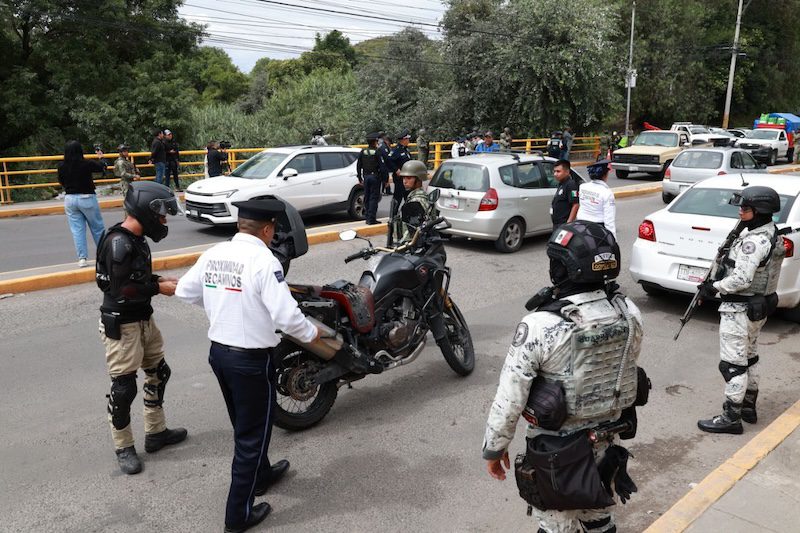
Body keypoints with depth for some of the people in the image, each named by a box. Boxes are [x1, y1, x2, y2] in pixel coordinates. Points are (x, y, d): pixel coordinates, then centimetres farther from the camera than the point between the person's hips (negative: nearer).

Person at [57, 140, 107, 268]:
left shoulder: (62, 167, -5)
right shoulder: (86, 164, -15)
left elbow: (61, 182, 10)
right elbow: (102, 167, 4)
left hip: (70, 199, 3)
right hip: (87, 198, -3)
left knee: (77, 230, 7)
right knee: (97, 227, 12)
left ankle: (82, 258, 3)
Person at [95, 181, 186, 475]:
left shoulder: (136, 239, 7)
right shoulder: (119, 243, -22)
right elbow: (120, 289, -26)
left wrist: (159, 279, 2)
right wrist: (158, 289, -18)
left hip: (143, 319, 10)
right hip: (121, 325, -10)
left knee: (159, 373, 18)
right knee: (124, 388, 1)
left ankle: (156, 433, 33)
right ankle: (124, 448, 18)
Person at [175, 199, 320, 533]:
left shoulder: (213, 254, 0)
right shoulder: (264, 260, -22)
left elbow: (184, 291, 11)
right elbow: (286, 316, -26)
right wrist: (311, 334, -7)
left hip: (218, 352, 8)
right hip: (252, 359, -7)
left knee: (244, 424, 26)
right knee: (252, 432, 9)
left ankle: (262, 474, 49)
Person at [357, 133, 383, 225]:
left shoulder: (362, 152, 6)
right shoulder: (377, 152, -9)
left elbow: (358, 166, 10)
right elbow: (381, 166, -11)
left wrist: (360, 177, 18)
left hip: (366, 177, 5)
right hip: (375, 176, -5)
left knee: (367, 197, 12)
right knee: (374, 197, -2)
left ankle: (367, 217, 16)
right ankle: (372, 218, -5)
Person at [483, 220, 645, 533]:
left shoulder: (540, 326, -29)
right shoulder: (629, 312, -12)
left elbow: (510, 398, -22)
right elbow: (626, 371, 4)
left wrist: (494, 448, -7)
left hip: (557, 449, -5)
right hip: (607, 439, 5)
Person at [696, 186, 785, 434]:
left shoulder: (754, 241, -23)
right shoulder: (771, 234, 9)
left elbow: (741, 279, -27)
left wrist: (713, 288, -17)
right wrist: (727, 259, 2)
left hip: (739, 309, -11)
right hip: (759, 306, 11)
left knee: (733, 364, -4)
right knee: (749, 357, 22)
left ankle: (731, 418, 4)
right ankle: (749, 407, 35)